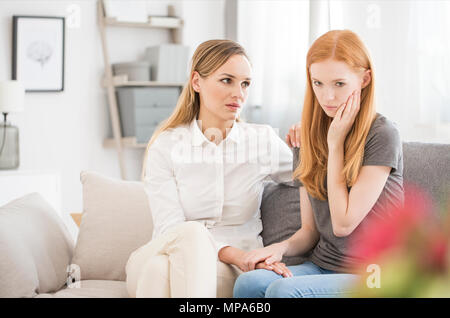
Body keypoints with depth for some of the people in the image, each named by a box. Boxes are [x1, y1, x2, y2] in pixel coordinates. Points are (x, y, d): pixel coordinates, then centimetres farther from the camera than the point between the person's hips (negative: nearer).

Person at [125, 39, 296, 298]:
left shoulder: (263, 142, 7)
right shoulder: (165, 145, 1)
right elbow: (169, 228, -8)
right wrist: (235, 254, -21)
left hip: (229, 274, 0)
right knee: (191, 233, -36)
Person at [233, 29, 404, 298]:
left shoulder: (382, 135, -10)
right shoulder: (307, 139, 9)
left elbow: (343, 223, -14)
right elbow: (310, 230, 12)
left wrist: (336, 142, -10)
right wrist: (282, 247, -10)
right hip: (320, 266, 5)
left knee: (284, 290, -31)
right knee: (248, 282, -26)